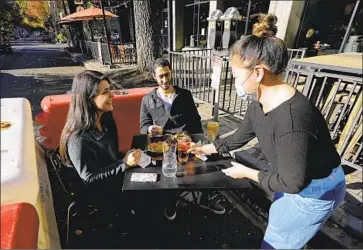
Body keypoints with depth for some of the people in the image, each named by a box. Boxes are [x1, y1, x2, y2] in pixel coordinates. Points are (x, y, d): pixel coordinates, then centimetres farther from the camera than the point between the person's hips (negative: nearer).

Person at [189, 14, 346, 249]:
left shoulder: (291, 118, -39)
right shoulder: (259, 103, -10)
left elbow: (292, 183, -29)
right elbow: (239, 137, 3)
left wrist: (246, 172, -16)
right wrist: (204, 148, 9)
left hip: (316, 190, -8)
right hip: (296, 178, 8)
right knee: (276, 221, 32)